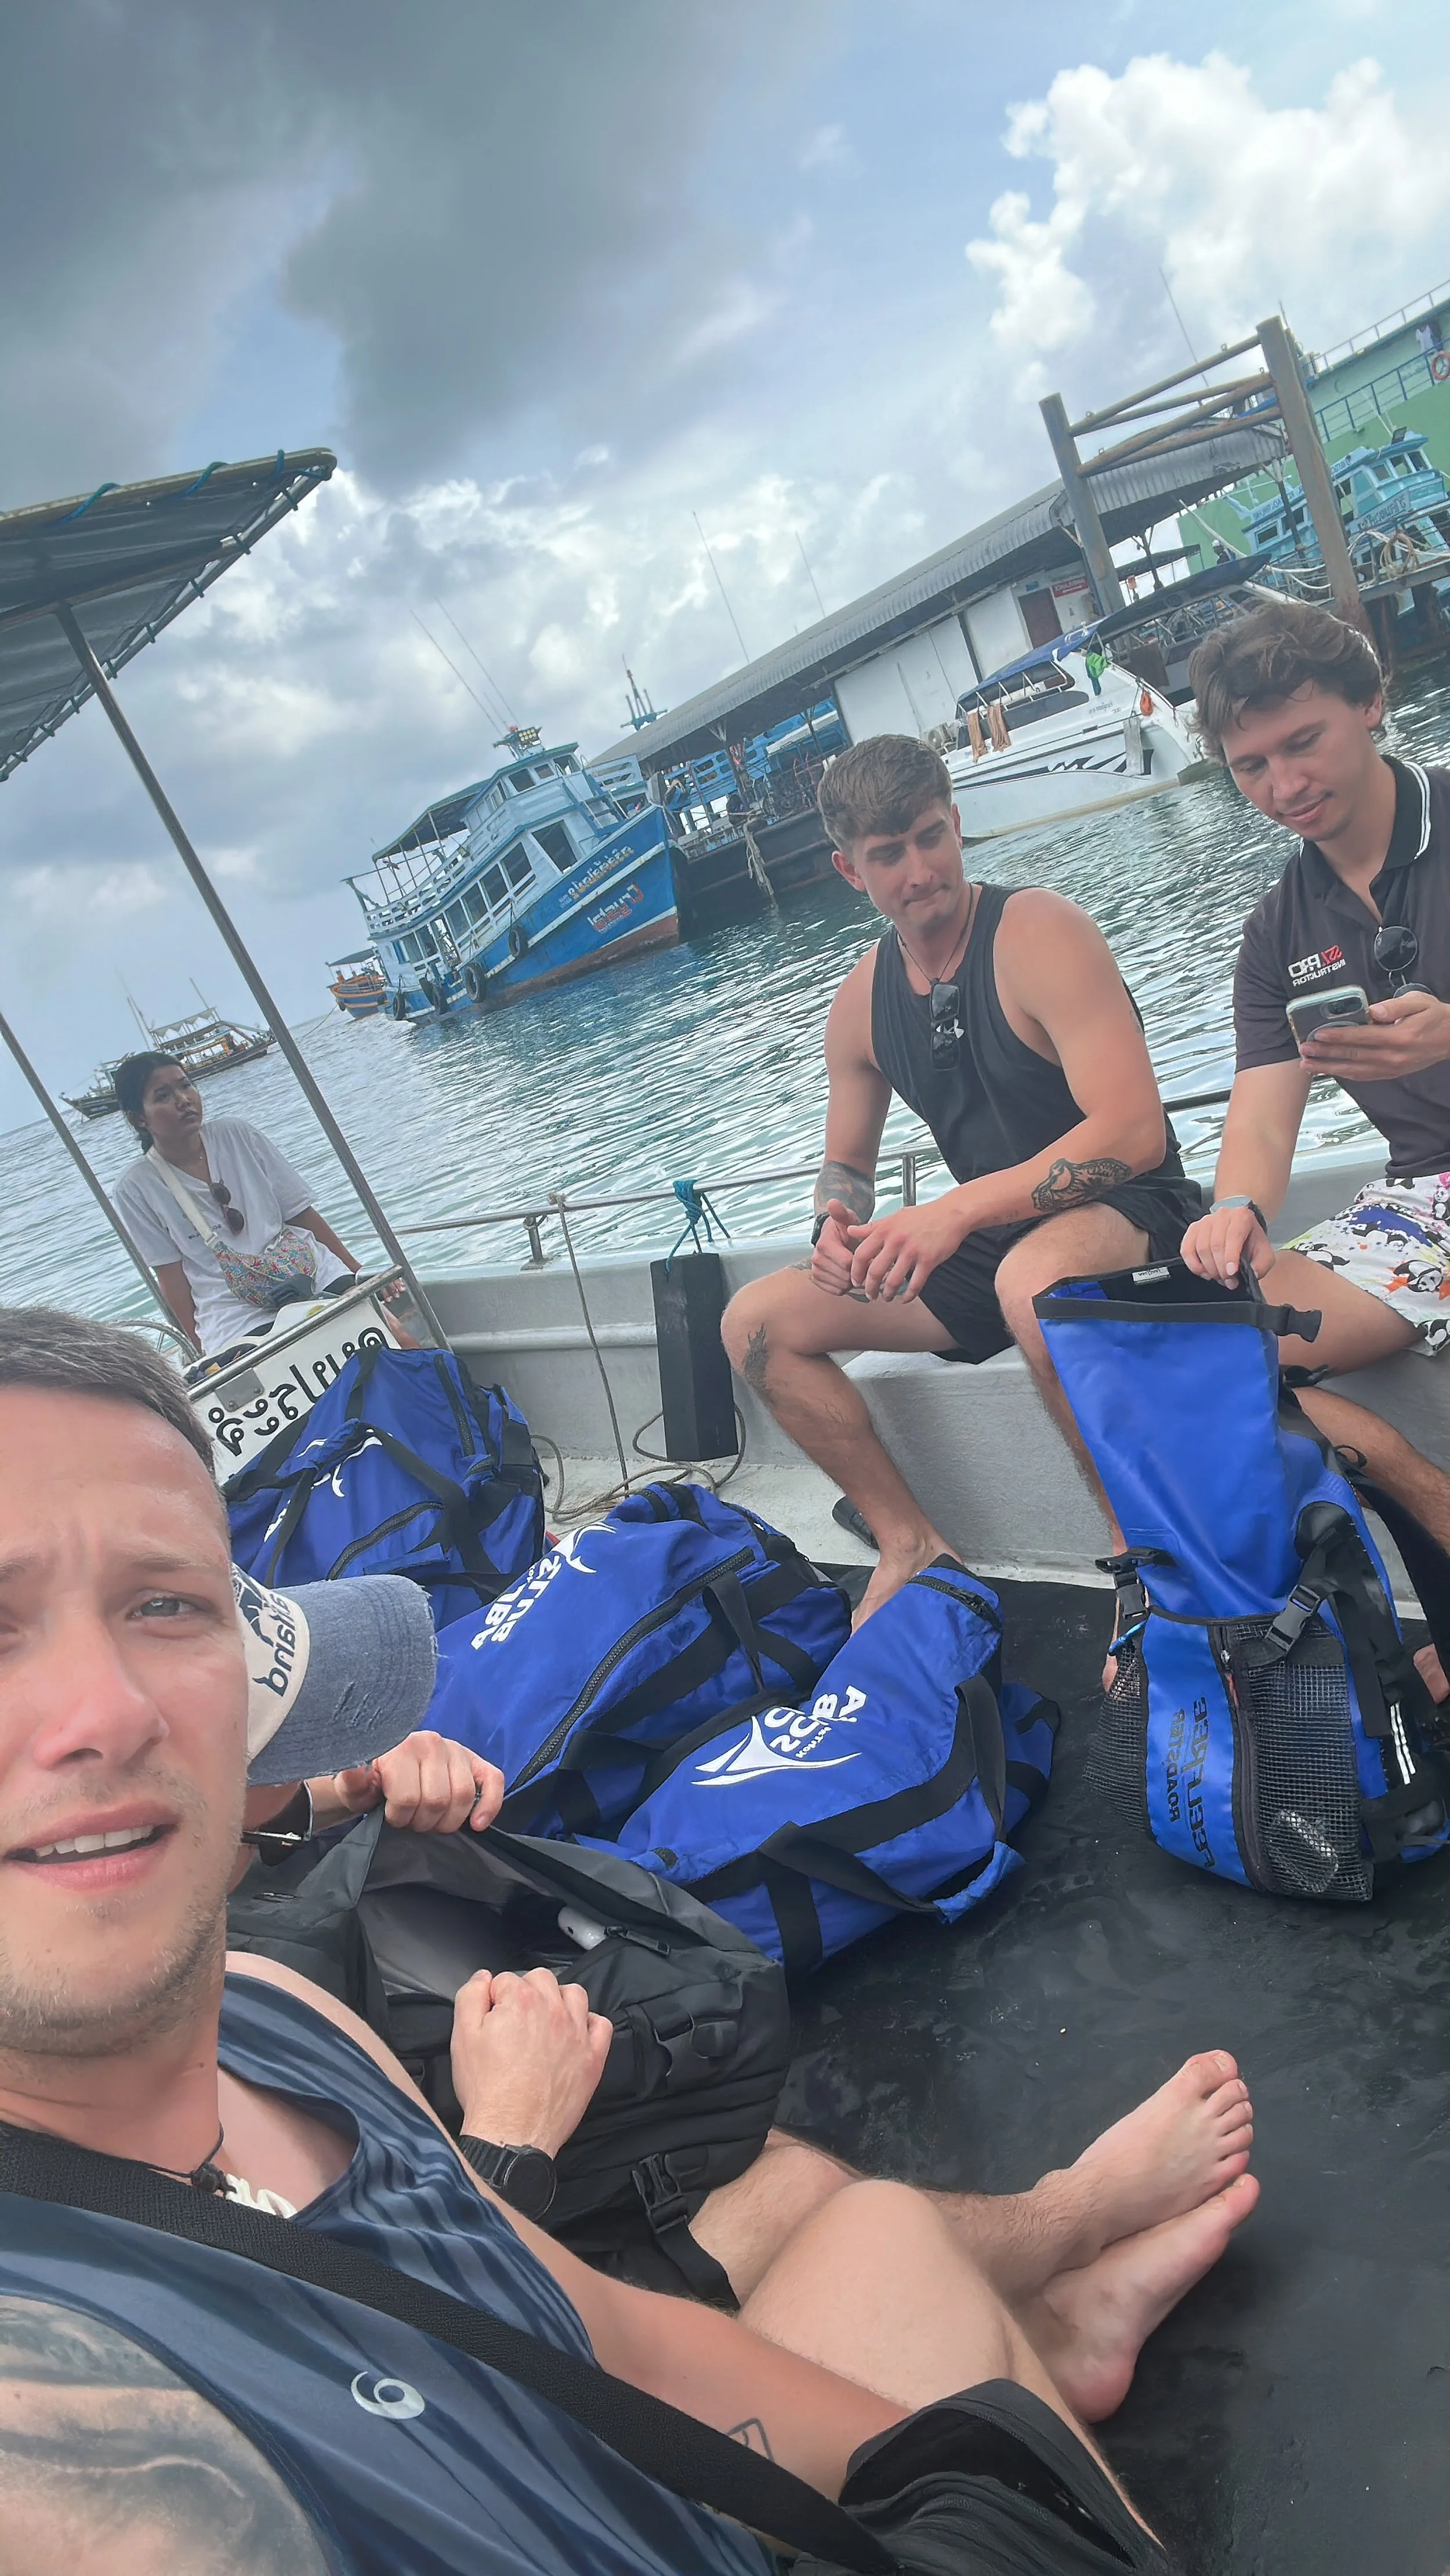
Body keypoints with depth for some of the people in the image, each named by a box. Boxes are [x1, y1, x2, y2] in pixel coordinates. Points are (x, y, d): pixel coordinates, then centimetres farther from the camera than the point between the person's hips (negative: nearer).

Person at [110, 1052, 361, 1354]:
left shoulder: (238, 1135, 8)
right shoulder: (137, 1188, 1)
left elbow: (301, 1213, 11)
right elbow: (170, 1276, 3)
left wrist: (360, 1275, 9)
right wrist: (200, 1347, -3)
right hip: (237, 1319, -3)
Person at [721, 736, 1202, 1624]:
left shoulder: (1039, 933, -17)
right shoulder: (861, 1003, 4)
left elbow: (1135, 1132, -26)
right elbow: (847, 1164, 16)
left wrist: (956, 1210, -33)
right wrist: (842, 1229, -10)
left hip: (1127, 1217, -7)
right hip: (987, 1250, 7)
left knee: (1033, 1279, -43)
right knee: (757, 1323, -1)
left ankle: (1143, 1548, -20)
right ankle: (913, 1544, 4)